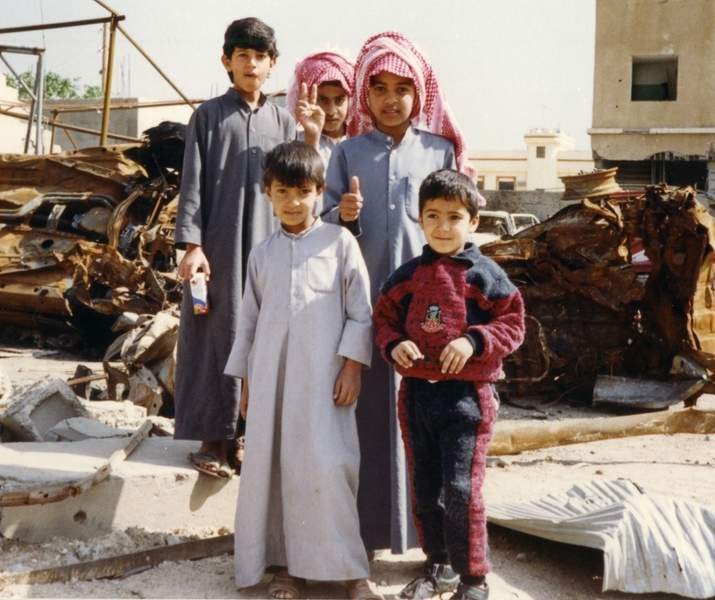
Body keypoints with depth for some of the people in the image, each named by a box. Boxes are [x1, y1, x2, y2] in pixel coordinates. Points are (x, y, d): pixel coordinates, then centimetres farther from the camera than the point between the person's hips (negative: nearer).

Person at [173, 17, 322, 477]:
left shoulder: (282, 120, 13)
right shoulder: (210, 115, 4)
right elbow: (193, 183, -1)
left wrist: (312, 137, -4)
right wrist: (191, 244, -10)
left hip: (268, 244, 3)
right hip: (218, 245, -3)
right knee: (217, 334, 0)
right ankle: (215, 436, 8)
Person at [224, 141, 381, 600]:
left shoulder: (339, 242, 2)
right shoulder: (262, 253, 13)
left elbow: (360, 310, 0)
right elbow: (250, 319, 16)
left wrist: (352, 366, -7)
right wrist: (245, 381, 14)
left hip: (323, 374, -4)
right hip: (270, 376, 4)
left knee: (327, 467, -9)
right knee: (271, 466, 5)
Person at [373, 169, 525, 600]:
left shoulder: (483, 274, -5)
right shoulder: (407, 275, 7)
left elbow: (513, 322, -4)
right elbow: (385, 318, 14)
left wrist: (474, 341, -19)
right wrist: (394, 345, -7)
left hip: (467, 394, -5)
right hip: (417, 392, 5)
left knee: (461, 489, -7)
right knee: (425, 489, 14)